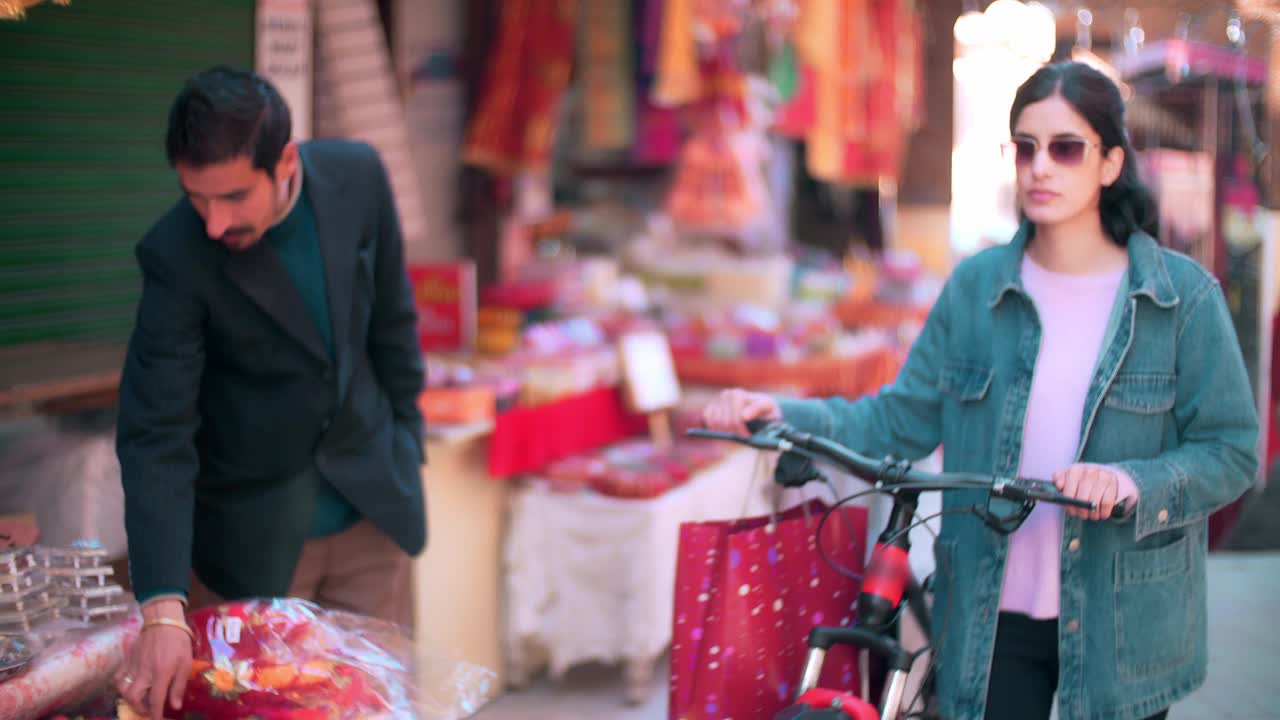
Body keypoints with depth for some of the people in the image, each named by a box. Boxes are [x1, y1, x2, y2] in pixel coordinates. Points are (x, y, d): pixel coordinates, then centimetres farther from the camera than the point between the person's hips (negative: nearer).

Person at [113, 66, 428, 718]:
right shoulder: (176, 257, -23)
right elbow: (156, 437, -25)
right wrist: (163, 610, -33)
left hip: (373, 508, 3)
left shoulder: (358, 176, -13)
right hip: (255, 533, -3)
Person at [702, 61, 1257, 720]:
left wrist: (1131, 484, -24)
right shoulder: (976, 286, 2)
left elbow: (1231, 451, -6)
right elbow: (904, 418, 4)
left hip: (1122, 623, -1)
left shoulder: (1184, 296, -5)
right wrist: (783, 416, -11)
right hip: (993, 616, 1)